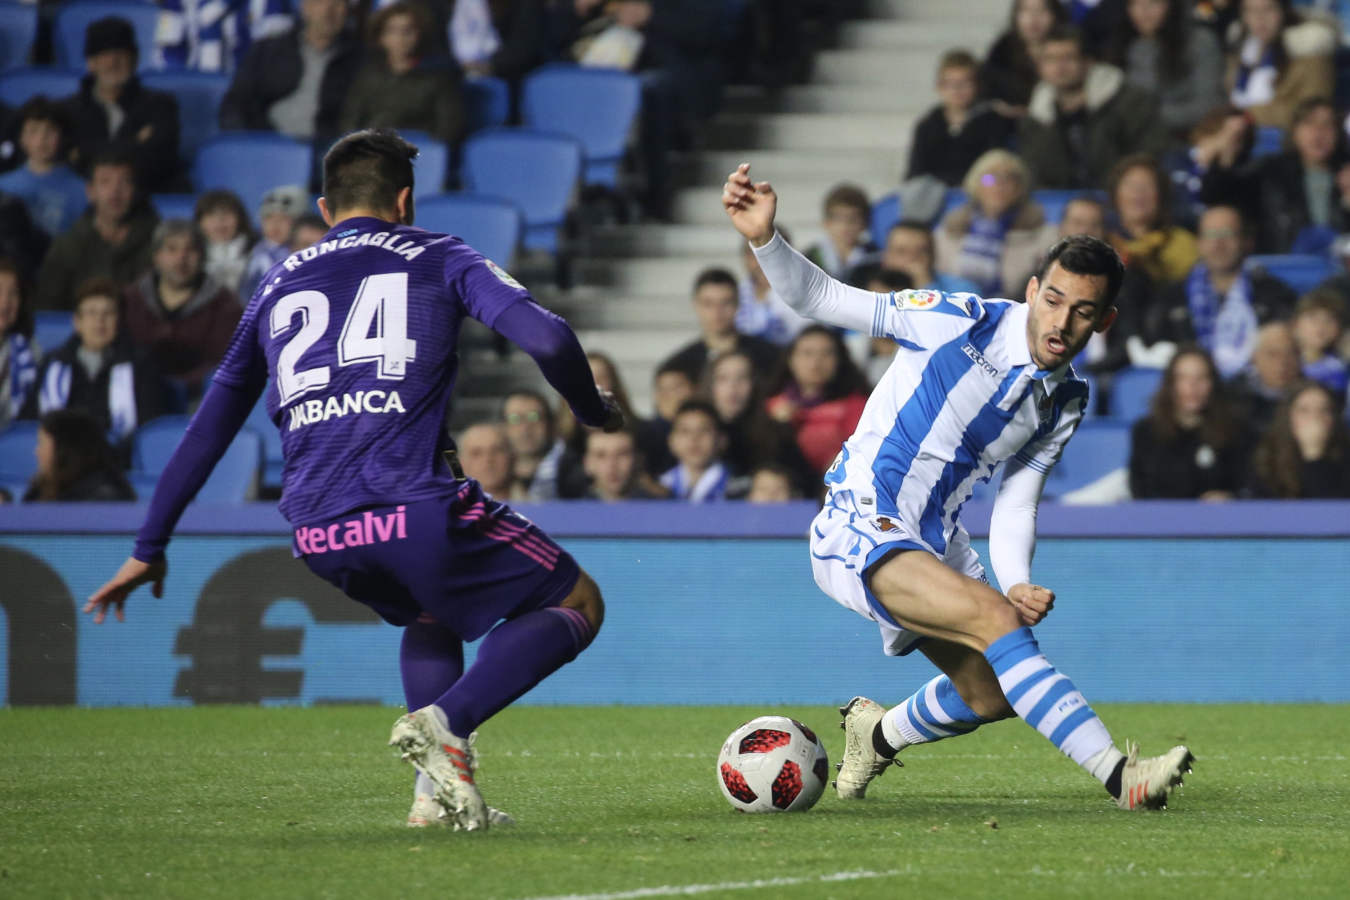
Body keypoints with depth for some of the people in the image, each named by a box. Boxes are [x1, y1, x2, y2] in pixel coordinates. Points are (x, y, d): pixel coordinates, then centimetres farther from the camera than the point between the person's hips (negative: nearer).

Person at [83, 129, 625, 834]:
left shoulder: (277, 287, 25)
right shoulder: (436, 258, 14)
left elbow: (209, 428, 28)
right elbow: (545, 339, -2)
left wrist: (149, 549, 33)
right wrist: (594, 412, 18)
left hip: (317, 537, 5)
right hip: (415, 507, -5)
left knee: (430, 614, 35)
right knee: (577, 605, 13)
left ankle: (439, 784, 11)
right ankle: (445, 724, -11)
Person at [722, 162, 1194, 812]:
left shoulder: (1065, 403, 5)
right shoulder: (959, 321, -13)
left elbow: (1016, 503, 8)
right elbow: (820, 299, -8)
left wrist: (1017, 582, -11)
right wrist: (763, 239, -25)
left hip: (931, 543, 8)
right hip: (860, 529, -8)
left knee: (991, 697, 13)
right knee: (999, 621, -27)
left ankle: (875, 734, 42)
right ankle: (1120, 776, -35)